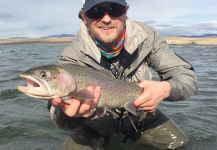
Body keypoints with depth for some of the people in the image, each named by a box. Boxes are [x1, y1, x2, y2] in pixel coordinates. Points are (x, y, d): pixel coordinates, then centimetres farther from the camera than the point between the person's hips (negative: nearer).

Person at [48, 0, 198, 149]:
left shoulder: (146, 37, -20)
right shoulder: (72, 57, -24)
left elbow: (188, 76, -16)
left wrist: (165, 88, -38)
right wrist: (69, 112, -58)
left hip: (142, 116, 2)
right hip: (98, 125, -1)